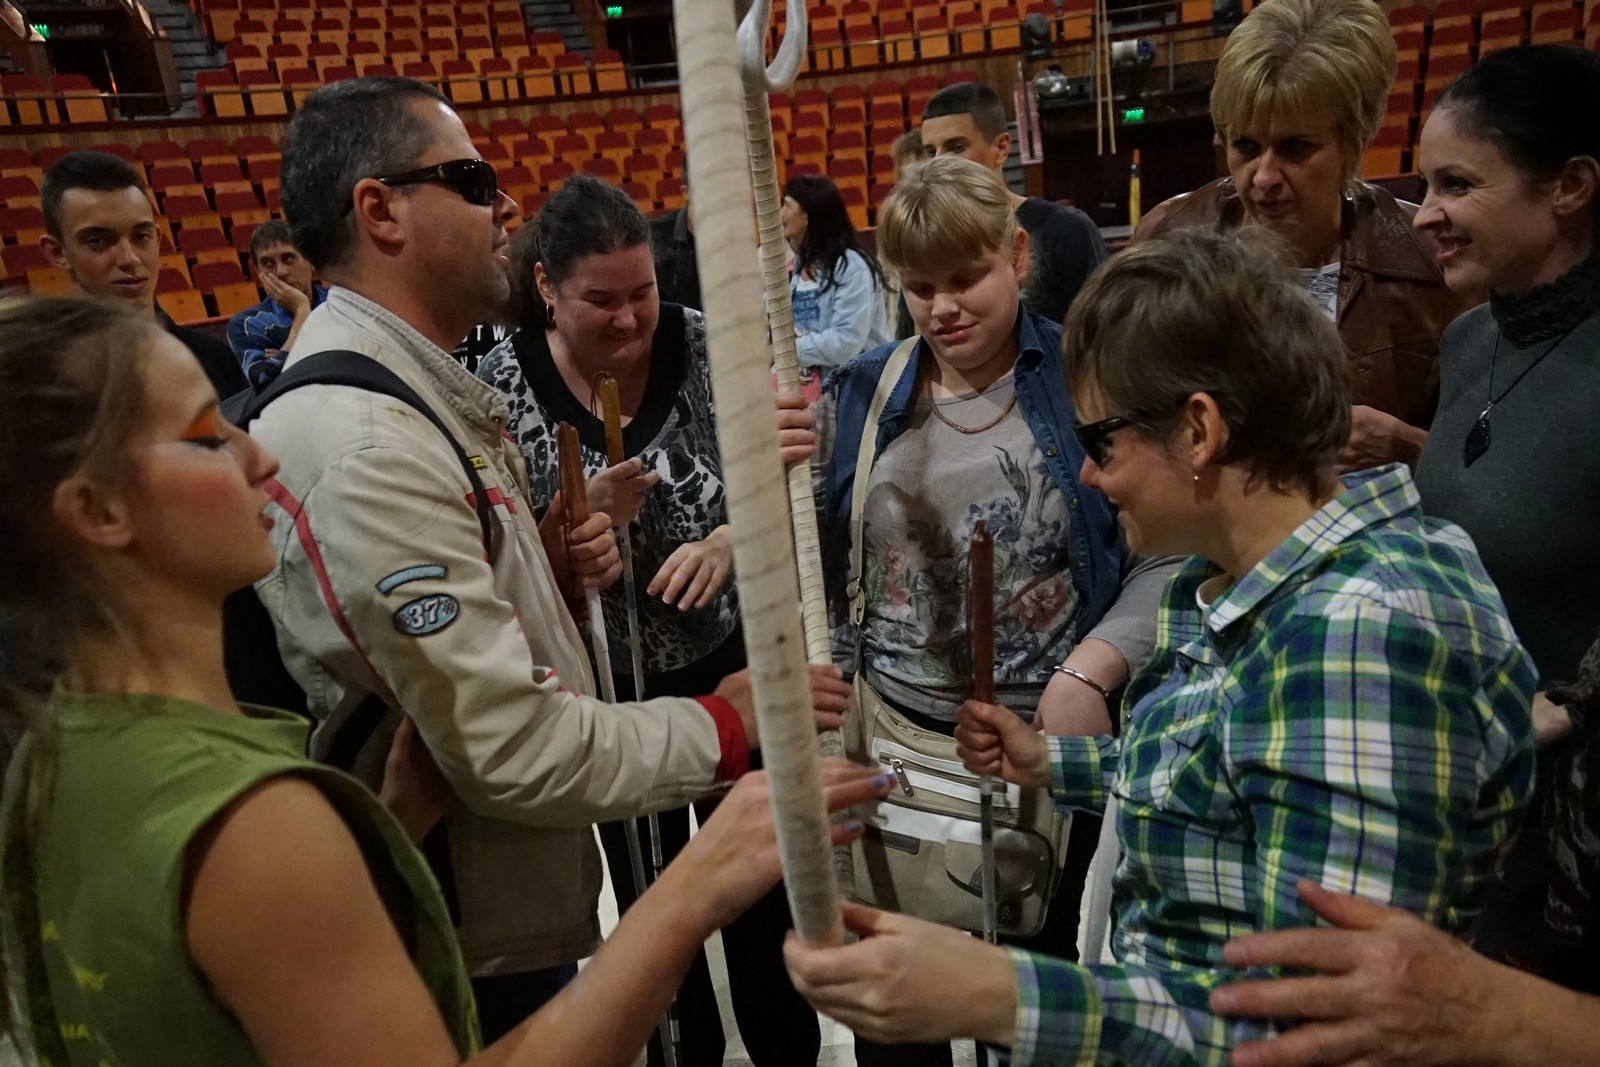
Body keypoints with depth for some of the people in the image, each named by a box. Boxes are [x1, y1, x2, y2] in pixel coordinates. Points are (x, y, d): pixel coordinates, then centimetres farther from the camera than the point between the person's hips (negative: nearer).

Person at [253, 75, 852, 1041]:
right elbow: (509, 747, -28)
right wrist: (724, 727, -17)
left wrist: (552, 568, -3)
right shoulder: (366, 446, -27)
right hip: (476, 940, -9)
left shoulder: (409, 384, 5)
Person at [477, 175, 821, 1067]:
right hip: (611, 687, 0)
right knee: (652, 894, 20)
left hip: (732, 657, 0)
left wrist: (730, 540, -30)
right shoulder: (505, 387, -12)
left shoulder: (702, 343, -12)